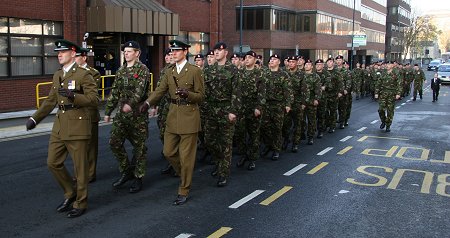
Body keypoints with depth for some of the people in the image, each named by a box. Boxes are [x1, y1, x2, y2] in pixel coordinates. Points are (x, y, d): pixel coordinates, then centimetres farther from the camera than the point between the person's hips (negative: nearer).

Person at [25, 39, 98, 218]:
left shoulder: (83, 74, -7)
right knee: (53, 163, 10)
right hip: (59, 126, 7)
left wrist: (73, 96, -26)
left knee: (80, 167, 2)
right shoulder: (57, 75, 14)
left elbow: (94, 99, -13)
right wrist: (35, 118, 12)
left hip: (77, 126, -7)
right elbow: (50, 101, 19)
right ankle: (70, 194, 29)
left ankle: (80, 203, 16)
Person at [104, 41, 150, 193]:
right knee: (115, 142, 3)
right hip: (121, 113, 6)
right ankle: (126, 172, 20)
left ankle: (138, 178, 13)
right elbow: (114, 92, 16)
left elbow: (140, 89, -23)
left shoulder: (142, 69, -7)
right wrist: (108, 111, 14)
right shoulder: (120, 71, 13)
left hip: (138, 113, -6)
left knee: (139, 146, 2)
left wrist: (130, 104, -39)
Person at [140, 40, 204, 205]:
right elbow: (160, 90, 2)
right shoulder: (169, 72, 11)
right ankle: (184, 175, 35)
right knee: (168, 152, 10)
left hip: (189, 117, -6)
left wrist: (187, 94, -25)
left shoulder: (195, 71, -6)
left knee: (186, 155, 0)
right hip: (173, 117, 6)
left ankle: (184, 191, 12)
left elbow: (200, 96, -5)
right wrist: (148, 103, -16)